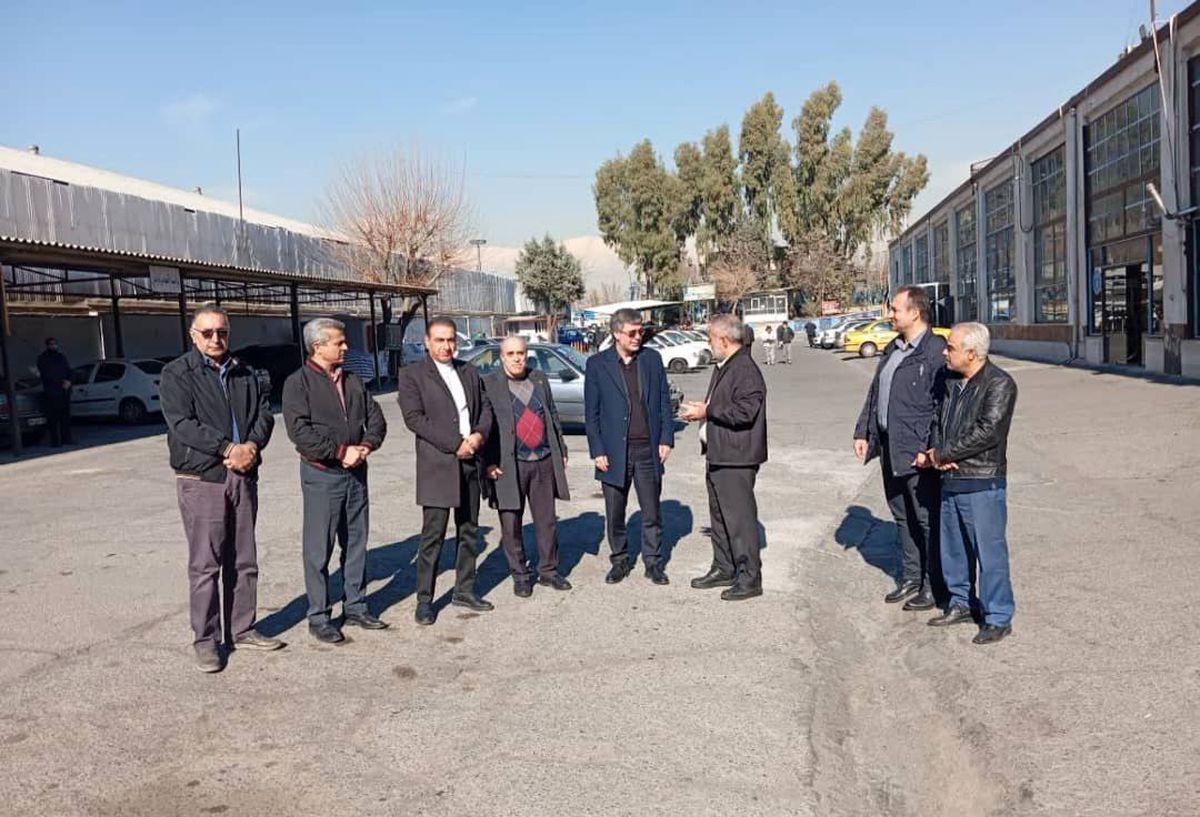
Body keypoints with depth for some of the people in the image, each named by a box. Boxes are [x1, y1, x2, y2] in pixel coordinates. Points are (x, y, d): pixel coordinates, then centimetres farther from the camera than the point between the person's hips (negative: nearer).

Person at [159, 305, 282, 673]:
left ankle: (242, 630, 23)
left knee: (243, 561, 12)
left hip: (243, 476, 6)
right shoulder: (177, 374, -3)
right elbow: (181, 424, -14)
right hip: (201, 479, -5)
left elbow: (264, 412, 9)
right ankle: (205, 640, 7)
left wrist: (252, 445, -11)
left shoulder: (244, 374, 14)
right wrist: (228, 449, -19)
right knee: (205, 564, -2)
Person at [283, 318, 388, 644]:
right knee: (319, 549, 1)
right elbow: (299, 430, -17)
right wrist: (341, 451, -19)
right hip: (321, 474, -6)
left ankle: (355, 607, 25)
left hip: (356, 471, 6)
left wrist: (366, 446, -9)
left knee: (356, 543, 13)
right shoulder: (298, 383, -7)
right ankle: (319, 617, 10)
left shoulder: (353, 381, 12)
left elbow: (375, 418, 11)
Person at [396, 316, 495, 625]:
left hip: (470, 461, 6)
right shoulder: (412, 375, -4)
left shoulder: (469, 372, 13)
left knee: (469, 531, 13)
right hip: (437, 465, -6)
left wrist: (480, 435, -8)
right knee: (433, 536, -3)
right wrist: (455, 444, -17)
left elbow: (485, 407, 13)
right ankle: (424, 600, 7)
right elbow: (414, 418, -13)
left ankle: (464, 590, 25)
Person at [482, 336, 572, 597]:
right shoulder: (489, 385, -3)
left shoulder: (540, 380, 12)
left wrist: (562, 451, 13)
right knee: (511, 525, 3)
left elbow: (553, 417, 17)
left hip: (544, 462, 4)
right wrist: (489, 462, -11)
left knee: (547, 521, 11)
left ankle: (548, 571, 24)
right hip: (508, 465, -4)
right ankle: (520, 576, 17)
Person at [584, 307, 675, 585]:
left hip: (648, 449, 1)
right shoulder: (597, 364, -1)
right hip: (615, 452, -1)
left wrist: (666, 439, 1)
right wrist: (597, 451, -5)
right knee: (614, 514, 8)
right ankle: (620, 560, 24)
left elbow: (664, 401, 8)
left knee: (652, 512, 7)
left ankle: (653, 562, 20)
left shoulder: (652, 359, 6)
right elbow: (591, 413, 0)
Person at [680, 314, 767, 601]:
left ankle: (749, 579, 4)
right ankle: (724, 569, 29)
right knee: (719, 515, 18)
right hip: (718, 455, 11)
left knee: (739, 518, -4)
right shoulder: (722, 368, 15)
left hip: (736, 459, -11)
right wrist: (700, 409, 9)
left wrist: (707, 412, -18)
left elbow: (745, 411, -25)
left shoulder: (745, 370, -17)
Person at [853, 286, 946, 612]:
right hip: (889, 447, 9)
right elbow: (874, 393, 19)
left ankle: (935, 585, 13)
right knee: (903, 516, 17)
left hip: (918, 451, -9)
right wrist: (863, 432, 14)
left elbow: (942, 404, -18)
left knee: (928, 520, 2)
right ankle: (911, 578, 30)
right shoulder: (892, 350, 14)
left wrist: (931, 451, -21)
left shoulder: (935, 351, -14)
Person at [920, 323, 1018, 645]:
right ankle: (961, 604, 32)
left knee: (989, 550, -1)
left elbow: (987, 432, -21)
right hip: (950, 480, 8)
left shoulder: (999, 384, -13)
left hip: (983, 483, -8)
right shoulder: (951, 382, 12)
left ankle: (998, 618, 10)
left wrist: (943, 453, -14)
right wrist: (934, 455, -4)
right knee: (953, 548, 17)